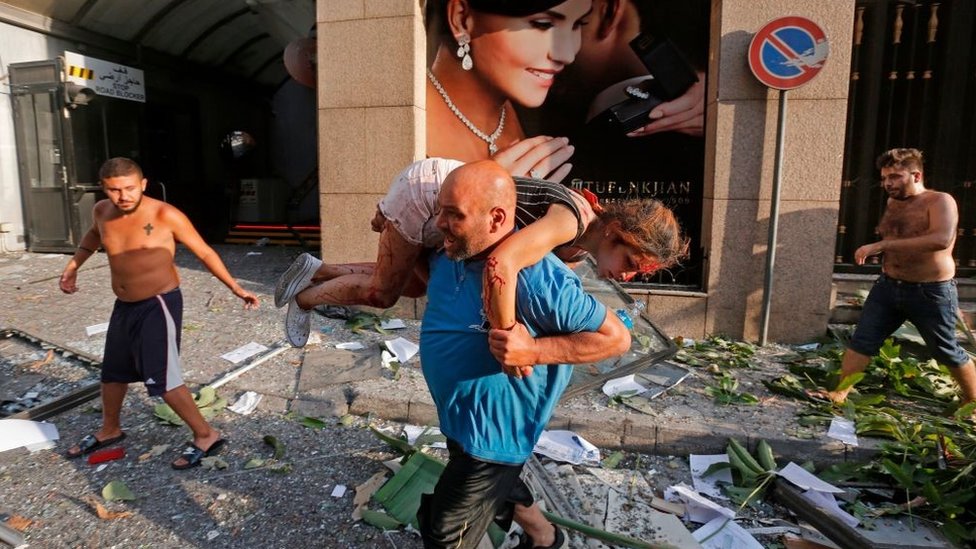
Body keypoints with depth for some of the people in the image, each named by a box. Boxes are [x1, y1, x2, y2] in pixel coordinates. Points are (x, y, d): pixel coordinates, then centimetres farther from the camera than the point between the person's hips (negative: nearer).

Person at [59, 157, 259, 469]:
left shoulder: (166, 215, -20)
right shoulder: (102, 211, -1)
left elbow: (204, 252, -14)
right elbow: (94, 234, 25)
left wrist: (235, 287, -17)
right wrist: (73, 266, 19)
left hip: (159, 305, -7)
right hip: (124, 306, 7)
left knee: (162, 379, -9)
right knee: (112, 372, 22)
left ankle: (206, 436, 4)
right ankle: (109, 430, 45)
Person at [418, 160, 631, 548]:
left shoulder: (538, 278, -31)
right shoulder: (448, 255, -5)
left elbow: (616, 337, -24)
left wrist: (533, 351, -33)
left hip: (492, 435, -8)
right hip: (459, 421, 8)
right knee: (501, 487, 32)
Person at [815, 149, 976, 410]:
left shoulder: (940, 201, -15)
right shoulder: (893, 203, 6)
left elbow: (941, 239, -35)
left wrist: (881, 244, -38)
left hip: (931, 293, -6)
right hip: (888, 286, 6)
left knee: (947, 352, 10)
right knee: (862, 340, -1)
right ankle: (840, 392, 5)